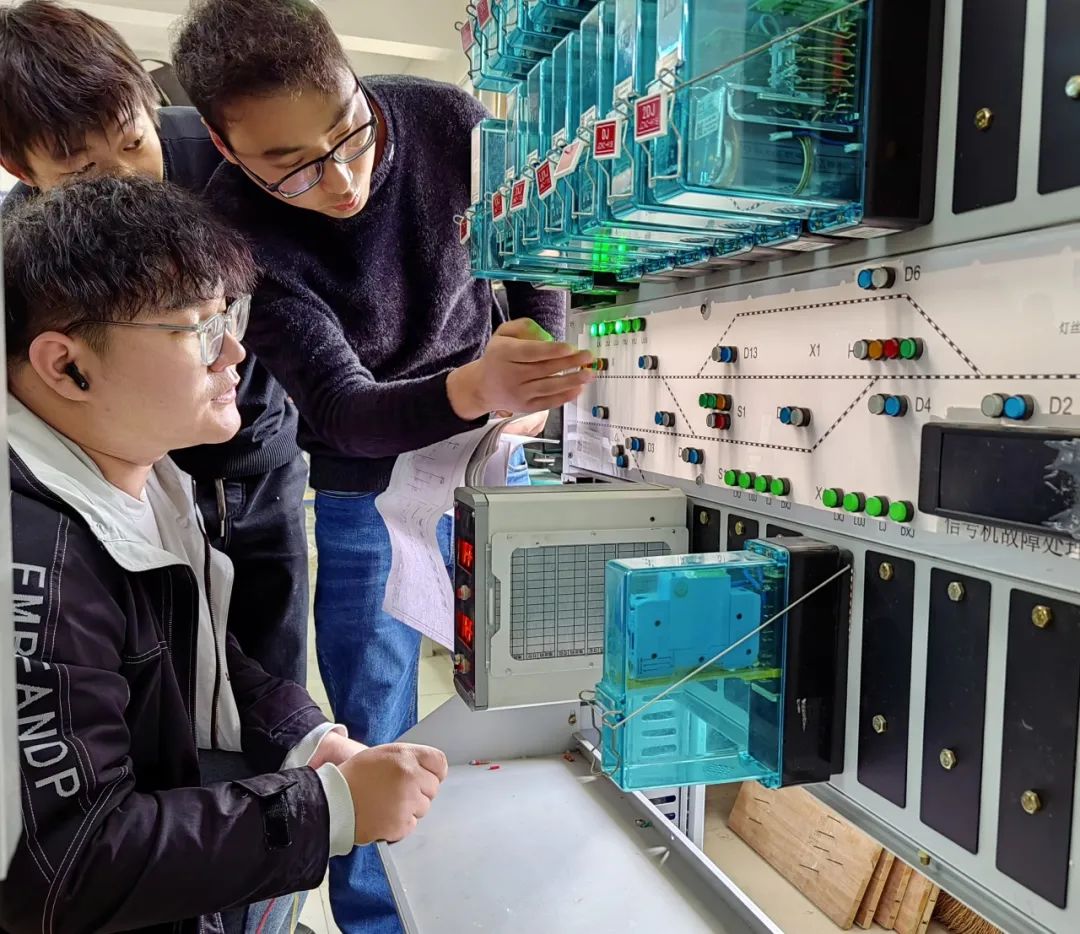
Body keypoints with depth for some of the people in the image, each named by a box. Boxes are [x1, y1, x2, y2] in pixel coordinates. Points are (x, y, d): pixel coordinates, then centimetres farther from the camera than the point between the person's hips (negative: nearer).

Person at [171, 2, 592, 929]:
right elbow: (343, 411, -30)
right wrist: (472, 389, -49)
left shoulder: (447, 121, -19)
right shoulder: (236, 230, -25)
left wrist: (532, 376, -20)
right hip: (366, 483, -2)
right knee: (376, 733, 4)